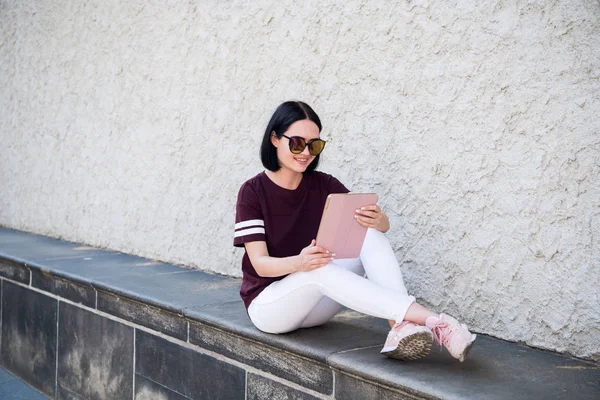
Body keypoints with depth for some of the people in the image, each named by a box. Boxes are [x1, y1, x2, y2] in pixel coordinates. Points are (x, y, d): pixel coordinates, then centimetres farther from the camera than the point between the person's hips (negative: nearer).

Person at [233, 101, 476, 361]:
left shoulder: (324, 186, 0)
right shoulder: (253, 191, -10)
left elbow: (382, 226, -7)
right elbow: (260, 263, -18)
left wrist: (378, 221, -33)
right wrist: (298, 263, -39)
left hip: (315, 304, 4)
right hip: (267, 303, -4)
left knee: (370, 234, -19)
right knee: (320, 270, -36)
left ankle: (401, 329, -39)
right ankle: (432, 321, -44)